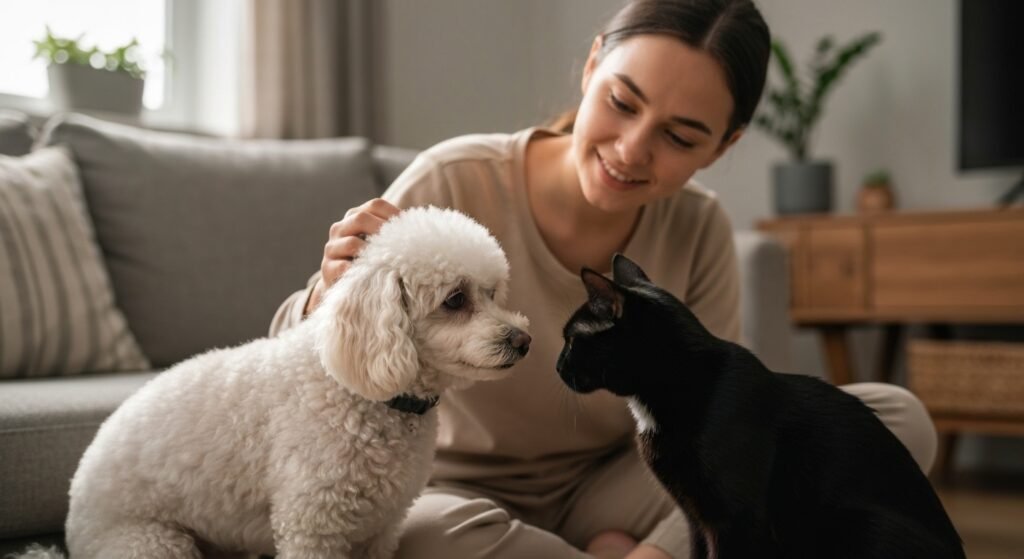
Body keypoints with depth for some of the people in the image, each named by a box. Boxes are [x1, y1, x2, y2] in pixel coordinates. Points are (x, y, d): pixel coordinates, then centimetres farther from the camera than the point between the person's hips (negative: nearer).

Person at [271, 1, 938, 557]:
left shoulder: (699, 231, -10)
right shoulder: (455, 184, -21)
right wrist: (332, 298, -38)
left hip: (612, 494, 3)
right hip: (459, 500, -2)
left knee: (897, 419, -12)